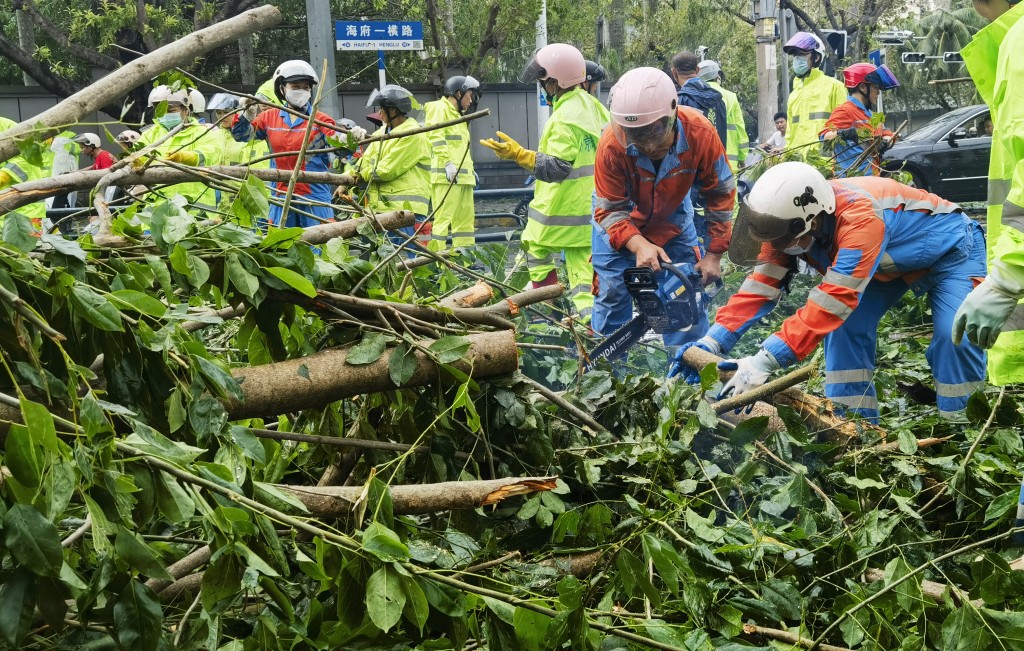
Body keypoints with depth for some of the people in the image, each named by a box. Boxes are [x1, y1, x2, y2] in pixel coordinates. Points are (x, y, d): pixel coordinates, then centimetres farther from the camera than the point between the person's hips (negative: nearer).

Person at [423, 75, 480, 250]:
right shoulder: (440, 108, -2)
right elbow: (436, 138, -16)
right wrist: (448, 162, -25)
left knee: (466, 219, 10)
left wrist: (470, 168, 21)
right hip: (446, 174, -10)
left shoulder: (458, 114, 28)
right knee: (443, 218, -13)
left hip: (462, 175, 10)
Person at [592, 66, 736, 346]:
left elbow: (721, 194, -15)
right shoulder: (612, 145, -35)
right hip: (619, 227, -2)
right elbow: (610, 211, -26)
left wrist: (714, 255, -15)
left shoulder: (700, 132, -30)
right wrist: (639, 246, -44)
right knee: (612, 300, -3)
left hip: (673, 221, 2)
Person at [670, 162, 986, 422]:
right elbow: (761, 285, -22)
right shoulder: (788, 219, -22)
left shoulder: (858, 218, -45)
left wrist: (763, 362, -56)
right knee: (847, 326, -11)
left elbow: (832, 301, -51)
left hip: (950, 246, -6)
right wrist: (713, 342, -34)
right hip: (891, 260, 7)